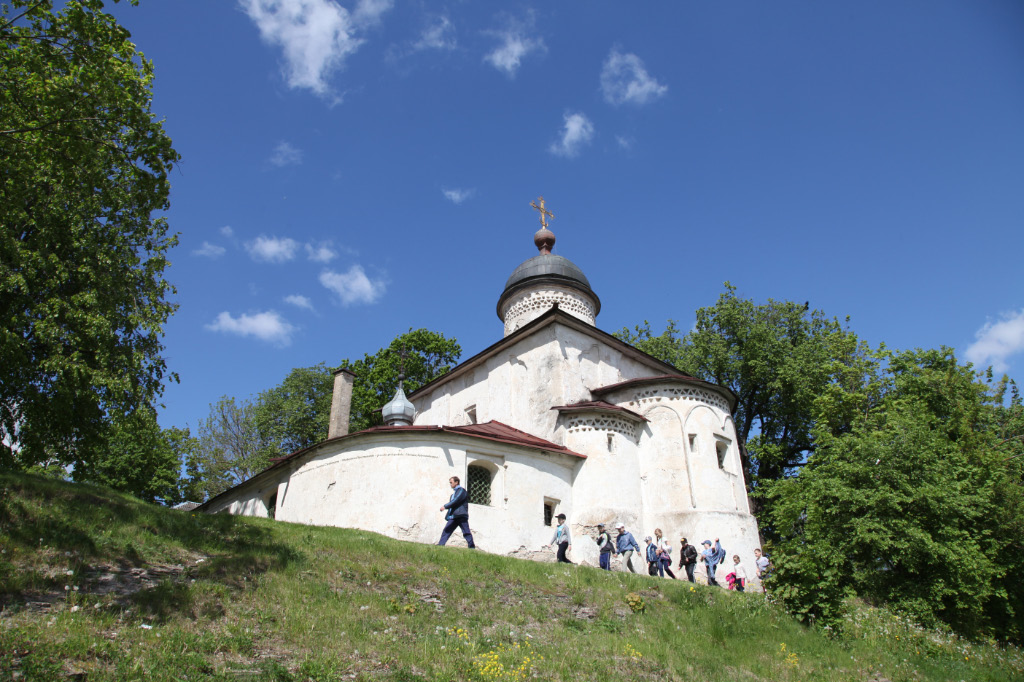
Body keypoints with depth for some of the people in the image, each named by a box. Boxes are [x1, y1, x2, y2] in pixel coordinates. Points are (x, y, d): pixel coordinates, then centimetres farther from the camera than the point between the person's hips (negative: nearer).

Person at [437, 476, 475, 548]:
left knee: (466, 532, -5)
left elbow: (455, 501, -16)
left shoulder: (461, 490, -5)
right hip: (453, 516, 9)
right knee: (446, 531, 1)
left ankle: (472, 547, 0)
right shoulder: (454, 492, 23)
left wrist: (445, 506, -14)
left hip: (461, 515, -9)